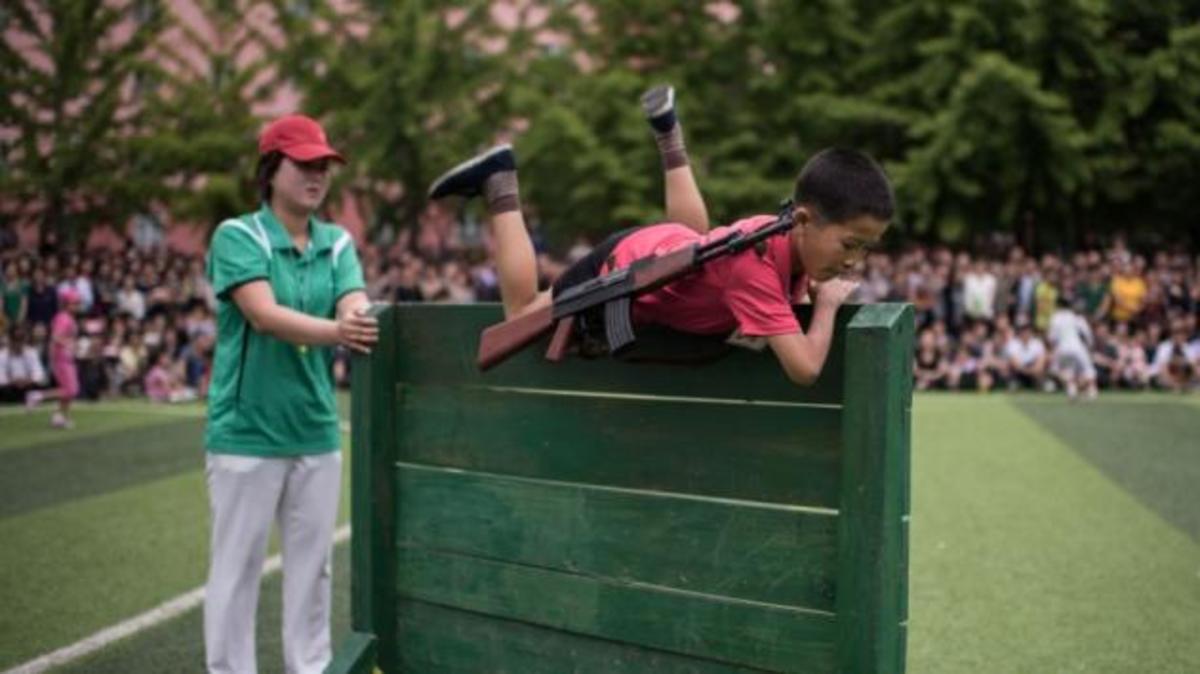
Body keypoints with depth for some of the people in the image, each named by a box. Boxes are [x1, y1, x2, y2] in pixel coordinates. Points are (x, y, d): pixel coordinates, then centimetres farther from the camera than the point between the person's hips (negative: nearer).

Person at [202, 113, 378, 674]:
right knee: (237, 566, 2)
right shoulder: (237, 236, -7)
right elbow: (264, 315, -22)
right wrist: (334, 331, -39)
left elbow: (356, 308, -9)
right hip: (246, 432, -5)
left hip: (317, 432, 5)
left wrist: (361, 328, -33)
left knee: (312, 564, 13)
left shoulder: (337, 243, 8)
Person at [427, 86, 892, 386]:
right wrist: (828, 302, -32)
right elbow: (804, 368, -46)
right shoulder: (754, 262, -42)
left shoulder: (795, 237, -19)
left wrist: (818, 289, -13)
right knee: (522, 319, 16)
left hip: (670, 243, 7)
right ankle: (499, 183, 14)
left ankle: (668, 132, 37)